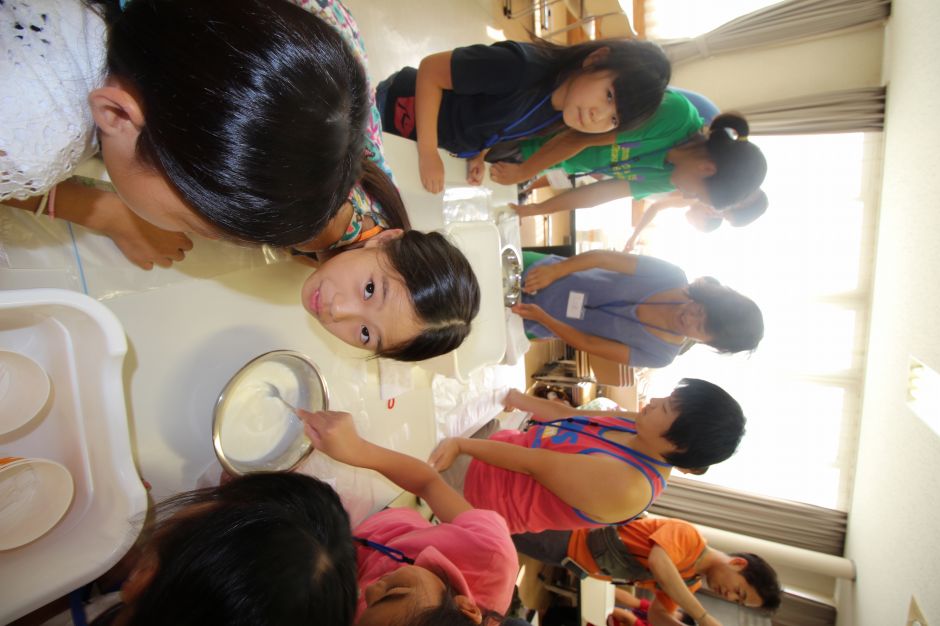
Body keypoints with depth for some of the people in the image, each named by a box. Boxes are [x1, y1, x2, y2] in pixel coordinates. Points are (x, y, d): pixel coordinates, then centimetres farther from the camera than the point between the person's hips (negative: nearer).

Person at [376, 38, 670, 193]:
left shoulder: (561, 114, -14)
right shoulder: (520, 67, -39)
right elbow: (430, 70, -30)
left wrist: (480, 155, -12)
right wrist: (428, 153, -33)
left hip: (436, 146, 6)